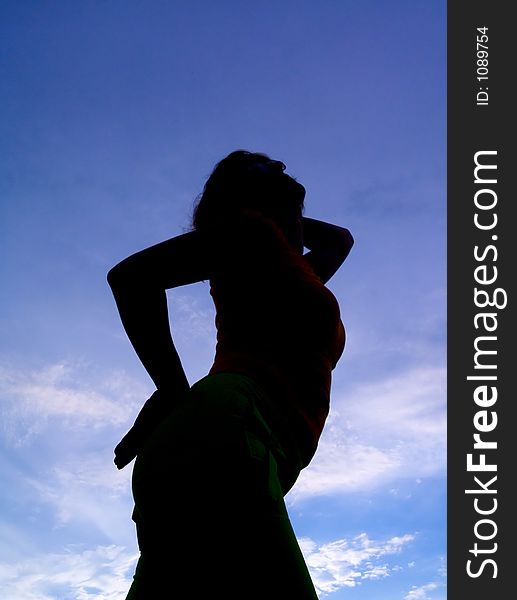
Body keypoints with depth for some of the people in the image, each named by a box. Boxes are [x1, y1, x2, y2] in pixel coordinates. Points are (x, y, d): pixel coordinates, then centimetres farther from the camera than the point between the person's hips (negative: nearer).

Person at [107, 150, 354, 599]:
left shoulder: (287, 269, 37)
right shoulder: (256, 229, 12)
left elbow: (340, 238, 59)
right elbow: (133, 275, 0)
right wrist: (174, 390, -3)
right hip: (221, 442, -9)